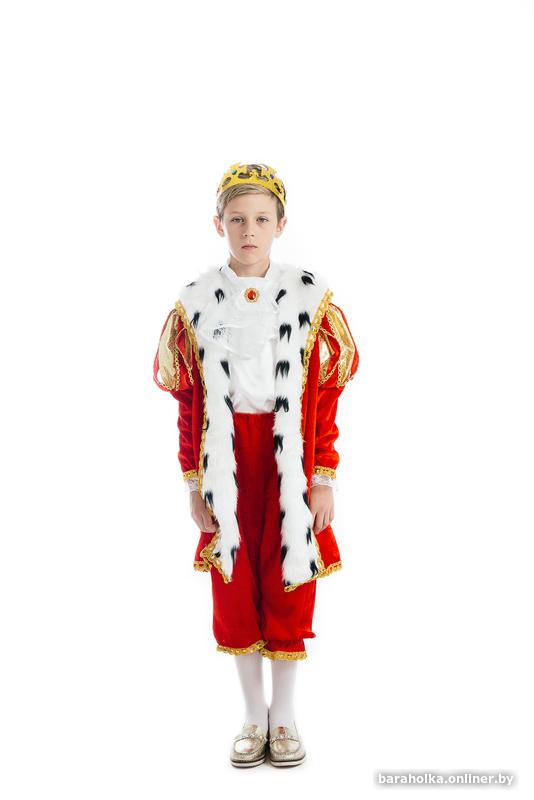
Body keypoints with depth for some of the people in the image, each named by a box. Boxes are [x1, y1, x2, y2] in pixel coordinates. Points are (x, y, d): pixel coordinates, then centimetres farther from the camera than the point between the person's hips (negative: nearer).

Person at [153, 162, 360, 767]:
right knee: (234, 587, 7)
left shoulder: (310, 300, -2)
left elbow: (324, 403, -1)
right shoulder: (196, 304, 1)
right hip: (228, 463, 1)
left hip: (290, 461, -1)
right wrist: (194, 483, 1)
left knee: (288, 584, 6)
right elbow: (189, 405, 4)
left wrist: (324, 479, -4)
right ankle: (254, 715, 25)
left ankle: (284, 714, 24)